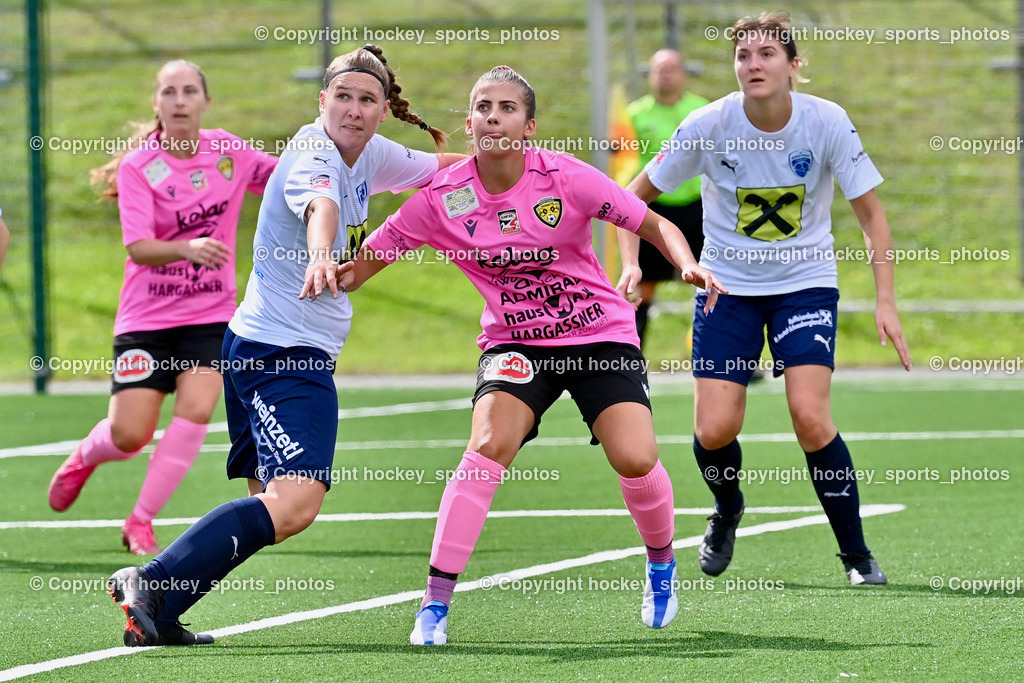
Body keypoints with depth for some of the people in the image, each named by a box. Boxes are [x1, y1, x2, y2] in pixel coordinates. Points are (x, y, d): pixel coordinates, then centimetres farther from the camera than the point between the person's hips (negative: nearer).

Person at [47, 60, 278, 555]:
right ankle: (85, 457, 31)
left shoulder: (228, 152, 0)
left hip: (211, 318, 2)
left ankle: (141, 520, -5)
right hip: (146, 318, -2)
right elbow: (138, 248, -22)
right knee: (129, 436, -7)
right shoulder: (138, 167, -12)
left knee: (195, 410, -20)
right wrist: (188, 248, -41)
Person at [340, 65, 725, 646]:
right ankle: (436, 603, -19)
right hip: (514, 342, 1)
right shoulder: (443, 199, -12)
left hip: (601, 333, -1)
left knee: (635, 460, -16)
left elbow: (656, 225, -7)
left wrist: (689, 265, -26)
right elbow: (366, 261, -5)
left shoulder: (566, 178, -16)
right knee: (489, 446, -24)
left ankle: (662, 566, 18)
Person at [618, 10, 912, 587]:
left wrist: (886, 300, -13)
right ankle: (727, 510, 26)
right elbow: (637, 194, 0)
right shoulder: (709, 126, -13)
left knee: (811, 417, -19)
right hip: (728, 287, 1)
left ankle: (858, 555, -2)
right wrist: (630, 263, -17)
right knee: (715, 431, -10)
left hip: (806, 284, -1)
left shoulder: (827, 122, -14)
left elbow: (871, 213, -5)